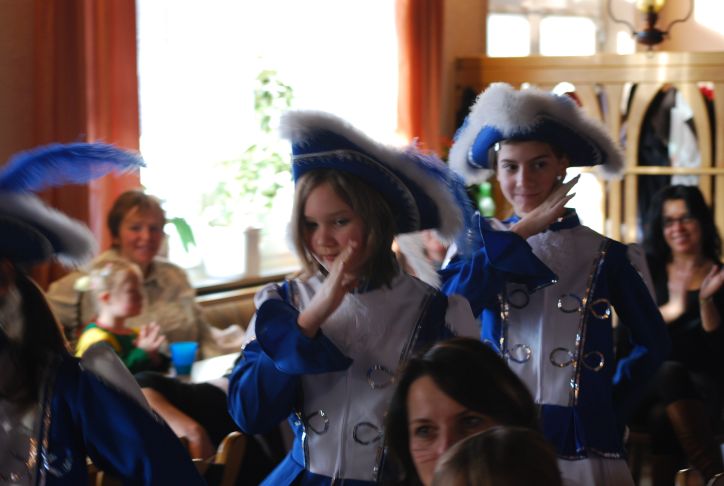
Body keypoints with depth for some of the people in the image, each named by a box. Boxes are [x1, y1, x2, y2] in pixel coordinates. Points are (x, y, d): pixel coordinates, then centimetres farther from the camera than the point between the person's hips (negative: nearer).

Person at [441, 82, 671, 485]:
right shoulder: (484, 240, 5)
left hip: (582, 443, 0)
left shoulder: (602, 251, 3)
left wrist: (614, 404, 1)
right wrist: (522, 233, -11)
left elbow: (654, 342, 11)